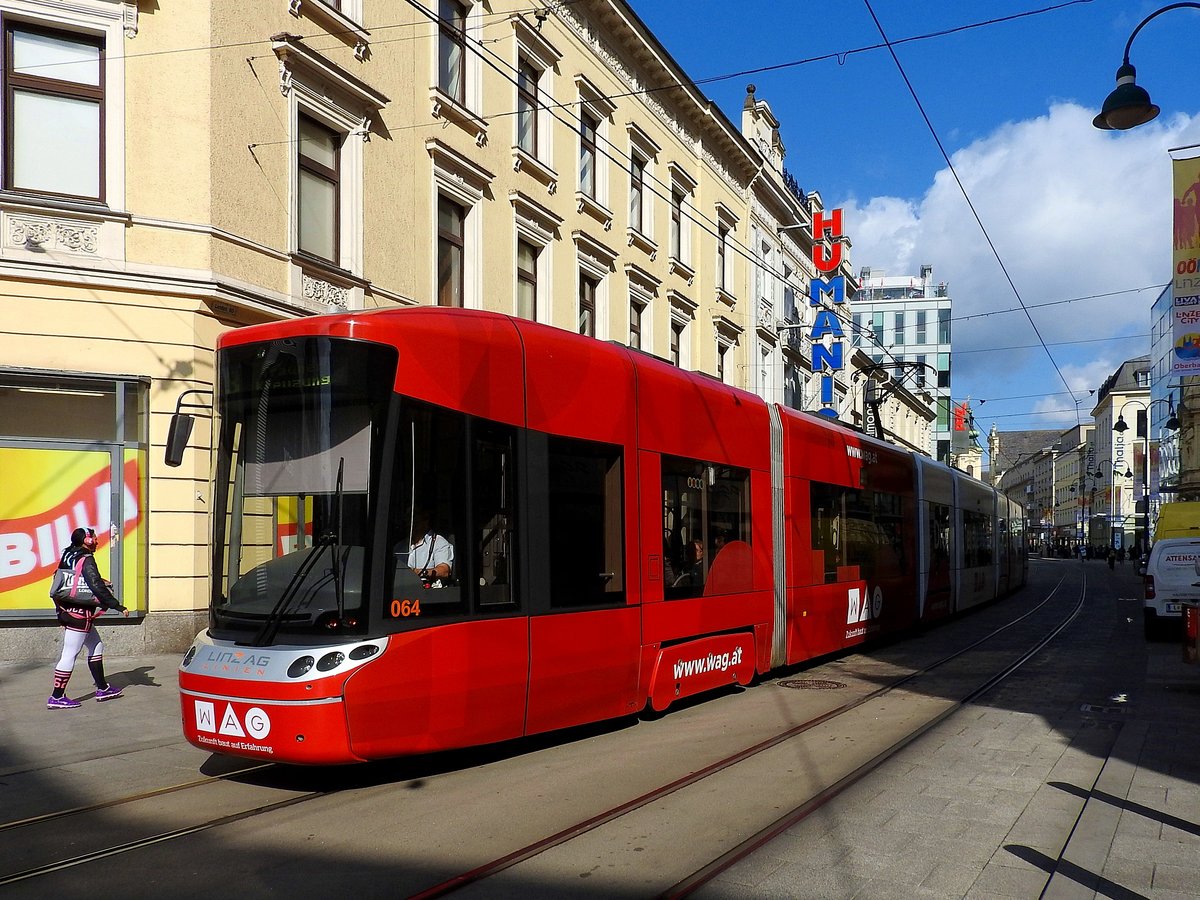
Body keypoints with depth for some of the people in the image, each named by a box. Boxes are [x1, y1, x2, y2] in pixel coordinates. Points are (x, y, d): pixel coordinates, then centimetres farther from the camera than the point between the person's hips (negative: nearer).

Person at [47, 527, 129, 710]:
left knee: (96, 646, 16)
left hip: (66, 611, 9)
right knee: (70, 654, -3)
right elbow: (98, 588, -21)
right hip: (79, 614, -9)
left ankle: (102, 689, 22)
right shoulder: (86, 560, -15)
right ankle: (56, 697, 1)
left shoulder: (68, 556, 10)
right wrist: (118, 607, -18)